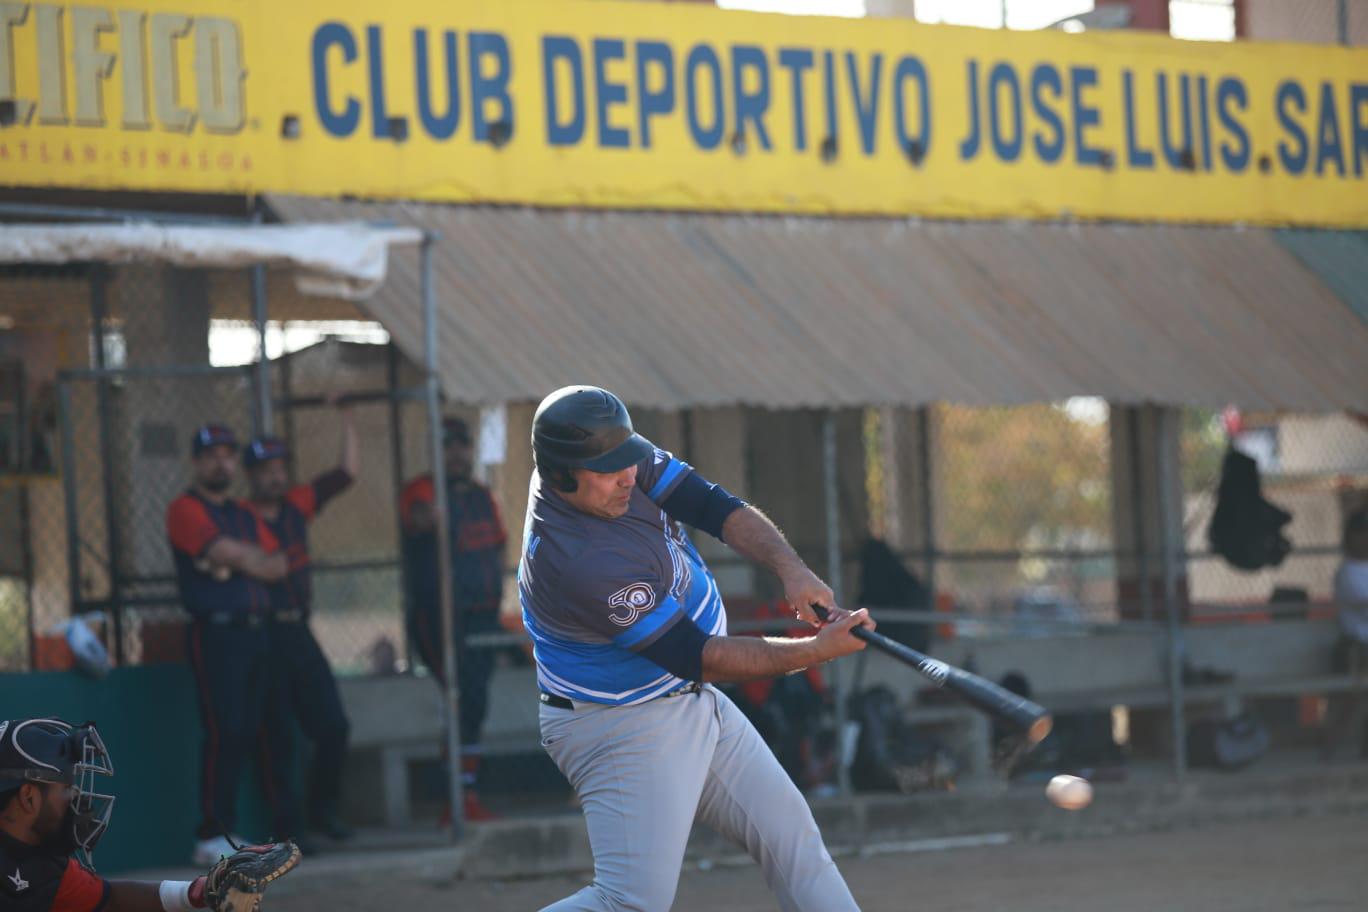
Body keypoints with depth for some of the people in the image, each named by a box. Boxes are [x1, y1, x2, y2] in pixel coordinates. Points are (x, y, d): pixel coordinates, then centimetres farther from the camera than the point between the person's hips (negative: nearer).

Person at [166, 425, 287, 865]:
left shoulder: (245, 516, 21)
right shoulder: (186, 510, -3)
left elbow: (278, 565, 10)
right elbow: (229, 554, -15)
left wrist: (240, 559, -4)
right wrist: (259, 560, 3)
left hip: (254, 631, 8)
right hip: (216, 632, -8)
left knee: (245, 733, 7)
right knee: (224, 733, -13)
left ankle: (226, 831, 12)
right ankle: (211, 839, -11)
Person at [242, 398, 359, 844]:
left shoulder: (297, 504, 12)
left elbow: (348, 472, 15)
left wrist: (347, 418, 13)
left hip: (299, 631, 6)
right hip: (264, 635, -6)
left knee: (333, 724, 4)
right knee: (278, 735, -3)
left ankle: (322, 810, 18)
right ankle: (288, 824, 3)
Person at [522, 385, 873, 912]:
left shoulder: (616, 457, -9)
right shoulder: (581, 565, -32)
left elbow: (718, 509, -7)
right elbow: (696, 656, -25)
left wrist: (790, 569, -24)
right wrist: (817, 650, -24)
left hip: (693, 703, 9)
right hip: (621, 734, -9)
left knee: (789, 832, 11)